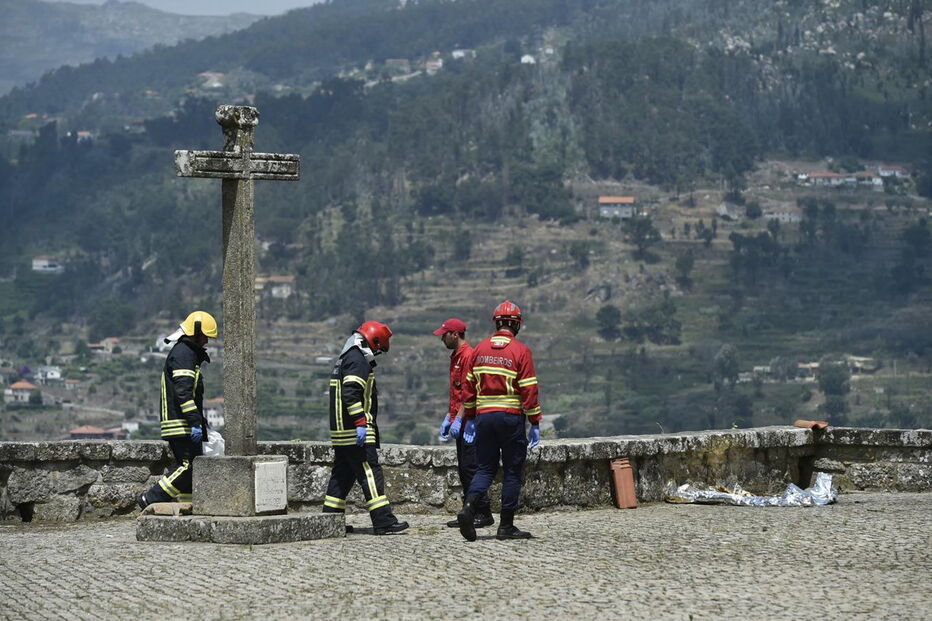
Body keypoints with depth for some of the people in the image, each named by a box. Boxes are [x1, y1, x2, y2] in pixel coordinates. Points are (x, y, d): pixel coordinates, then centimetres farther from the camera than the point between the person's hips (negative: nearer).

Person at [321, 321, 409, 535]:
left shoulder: (345, 359, 21)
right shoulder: (358, 360, -12)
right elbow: (350, 393, -23)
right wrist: (360, 423, -25)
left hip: (340, 432, 10)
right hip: (353, 430, -10)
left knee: (342, 475, 14)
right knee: (370, 473, -9)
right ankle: (383, 521, -10)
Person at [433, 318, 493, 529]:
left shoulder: (468, 356, -12)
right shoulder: (455, 357, 19)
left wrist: (458, 419, -21)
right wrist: (448, 417, 20)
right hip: (460, 422, 10)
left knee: (470, 467, -11)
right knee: (463, 468, 10)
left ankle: (484, 513, -8)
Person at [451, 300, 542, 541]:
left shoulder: (480, 349, 7)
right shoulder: (520, 351, -7)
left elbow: (469, 386, 10)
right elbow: (528, 389, -9)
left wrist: (469, 418, 17)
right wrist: (535, 424, -5)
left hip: (484, 417, 4)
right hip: (511, 417, -4)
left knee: (485, 469, 10)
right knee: (513, 471, 4)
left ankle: (469, 508, -14)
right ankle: (506, 526, 5)